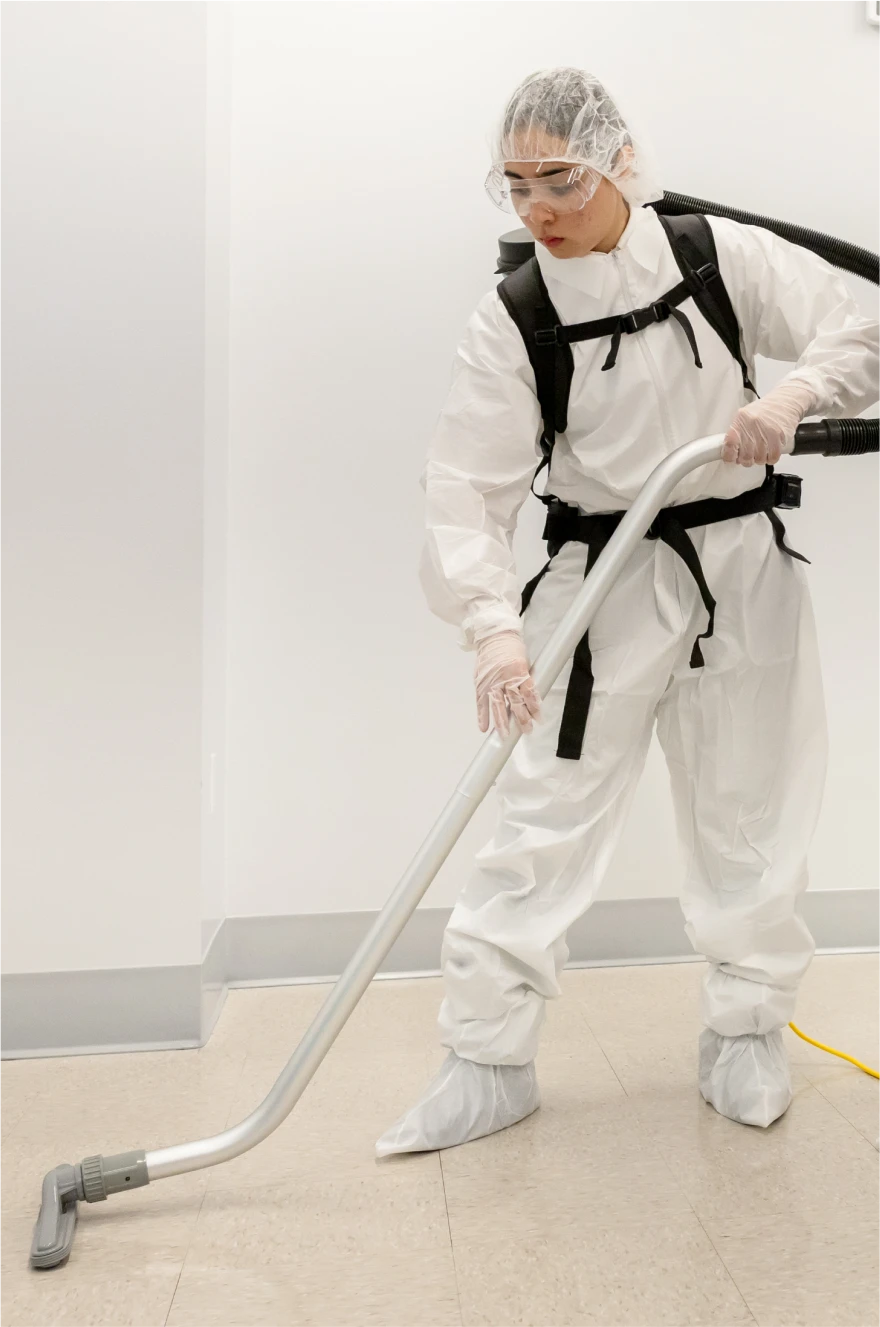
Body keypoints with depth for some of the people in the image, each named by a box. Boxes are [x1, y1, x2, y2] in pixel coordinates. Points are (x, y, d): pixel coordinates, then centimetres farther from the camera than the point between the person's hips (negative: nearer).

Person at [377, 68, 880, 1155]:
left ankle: (745, 1034, 32)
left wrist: (793, 392, -21)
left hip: (741, 572, 2)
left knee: (748, 815, 10)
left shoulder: (722, 255, -1)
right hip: (602, 579, -1)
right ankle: (488, 1059, 12)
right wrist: (494, 627, -29)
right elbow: (468, 489, -14)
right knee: (544, 815, -4)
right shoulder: (509, 324, -6)